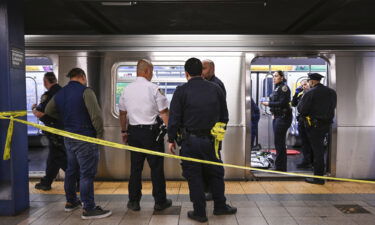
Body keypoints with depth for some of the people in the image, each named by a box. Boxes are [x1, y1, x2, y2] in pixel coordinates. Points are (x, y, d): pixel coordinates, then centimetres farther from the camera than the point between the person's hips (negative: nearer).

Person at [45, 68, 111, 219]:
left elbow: (48, 111, 24)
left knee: (71, 170, 20)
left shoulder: (59, 94, 10)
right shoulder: (85, 91, -13)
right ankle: (89, 209, 1)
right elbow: (96, 114, -21)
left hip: (69, 138, 8)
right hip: (85, 139, -8)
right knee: (87, 173, -4)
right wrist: (100, 133, -8)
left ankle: (71, 201, 33)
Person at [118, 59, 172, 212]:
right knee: (156, 167, 5)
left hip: (133, 132, 5)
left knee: (135, 167, 11)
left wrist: (124, 131, 25)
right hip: (151, 131, -4)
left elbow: (122, 113, 14)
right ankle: (160, 201, 14)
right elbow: (164, 113, -10)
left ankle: (134, 201, 19)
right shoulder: (154, 89, -10)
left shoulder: (127, 90, 6)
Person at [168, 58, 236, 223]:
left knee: (194, 176, 7)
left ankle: (199, 212, 15)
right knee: (216, 173, 18)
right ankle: (220, 206, 29)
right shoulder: (216, 89, 4)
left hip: (190, 140, -3)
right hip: (211, 140, 3)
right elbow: (224, 116, 9)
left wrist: (171, 139, 3)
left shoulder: (181, 91, -7)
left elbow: (174, 118, -7)